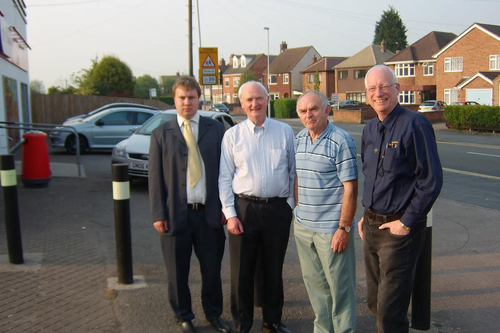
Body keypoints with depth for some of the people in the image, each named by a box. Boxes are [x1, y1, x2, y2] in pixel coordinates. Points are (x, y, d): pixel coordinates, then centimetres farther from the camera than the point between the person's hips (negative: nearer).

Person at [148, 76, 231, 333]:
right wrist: (158, 214, -6)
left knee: (212, 268, 13)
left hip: (209, 213, 1)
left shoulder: (216, 129, 5)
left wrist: (225, 206, 0)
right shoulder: (161, 134, 3)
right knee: (177, 272, 11)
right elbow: (155, 177, 0)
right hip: (175, 214, 0)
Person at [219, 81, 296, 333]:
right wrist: (230, 214, -6)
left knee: (273, 269, 14)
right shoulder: (232, 135, 1)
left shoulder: (285, 131, 3)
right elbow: (225, 178, 0)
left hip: (278, 208, 1)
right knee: (242, 271, 7)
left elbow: (293, 171, 7)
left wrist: (290, 204, 3)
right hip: (244, 208, -1)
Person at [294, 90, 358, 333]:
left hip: (331, 229, -6)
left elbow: (350, 188, -14)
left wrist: (344, 227, -17)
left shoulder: (341, 141, -13)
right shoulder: (299, 139, 8)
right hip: (302, 226, 7)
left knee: (340, 286, 4)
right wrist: (298, 209, 14)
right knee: (314, 283, 17)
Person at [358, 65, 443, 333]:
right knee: (375, 303, 17)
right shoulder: (370, 130, 10)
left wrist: (407, 222, -15)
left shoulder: (414, 125, -14)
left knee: (390, 311, -2)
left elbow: (432, 180, -16)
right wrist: (366, 215, 14)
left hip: (399, 228, -7)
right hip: (371, 226, 8)